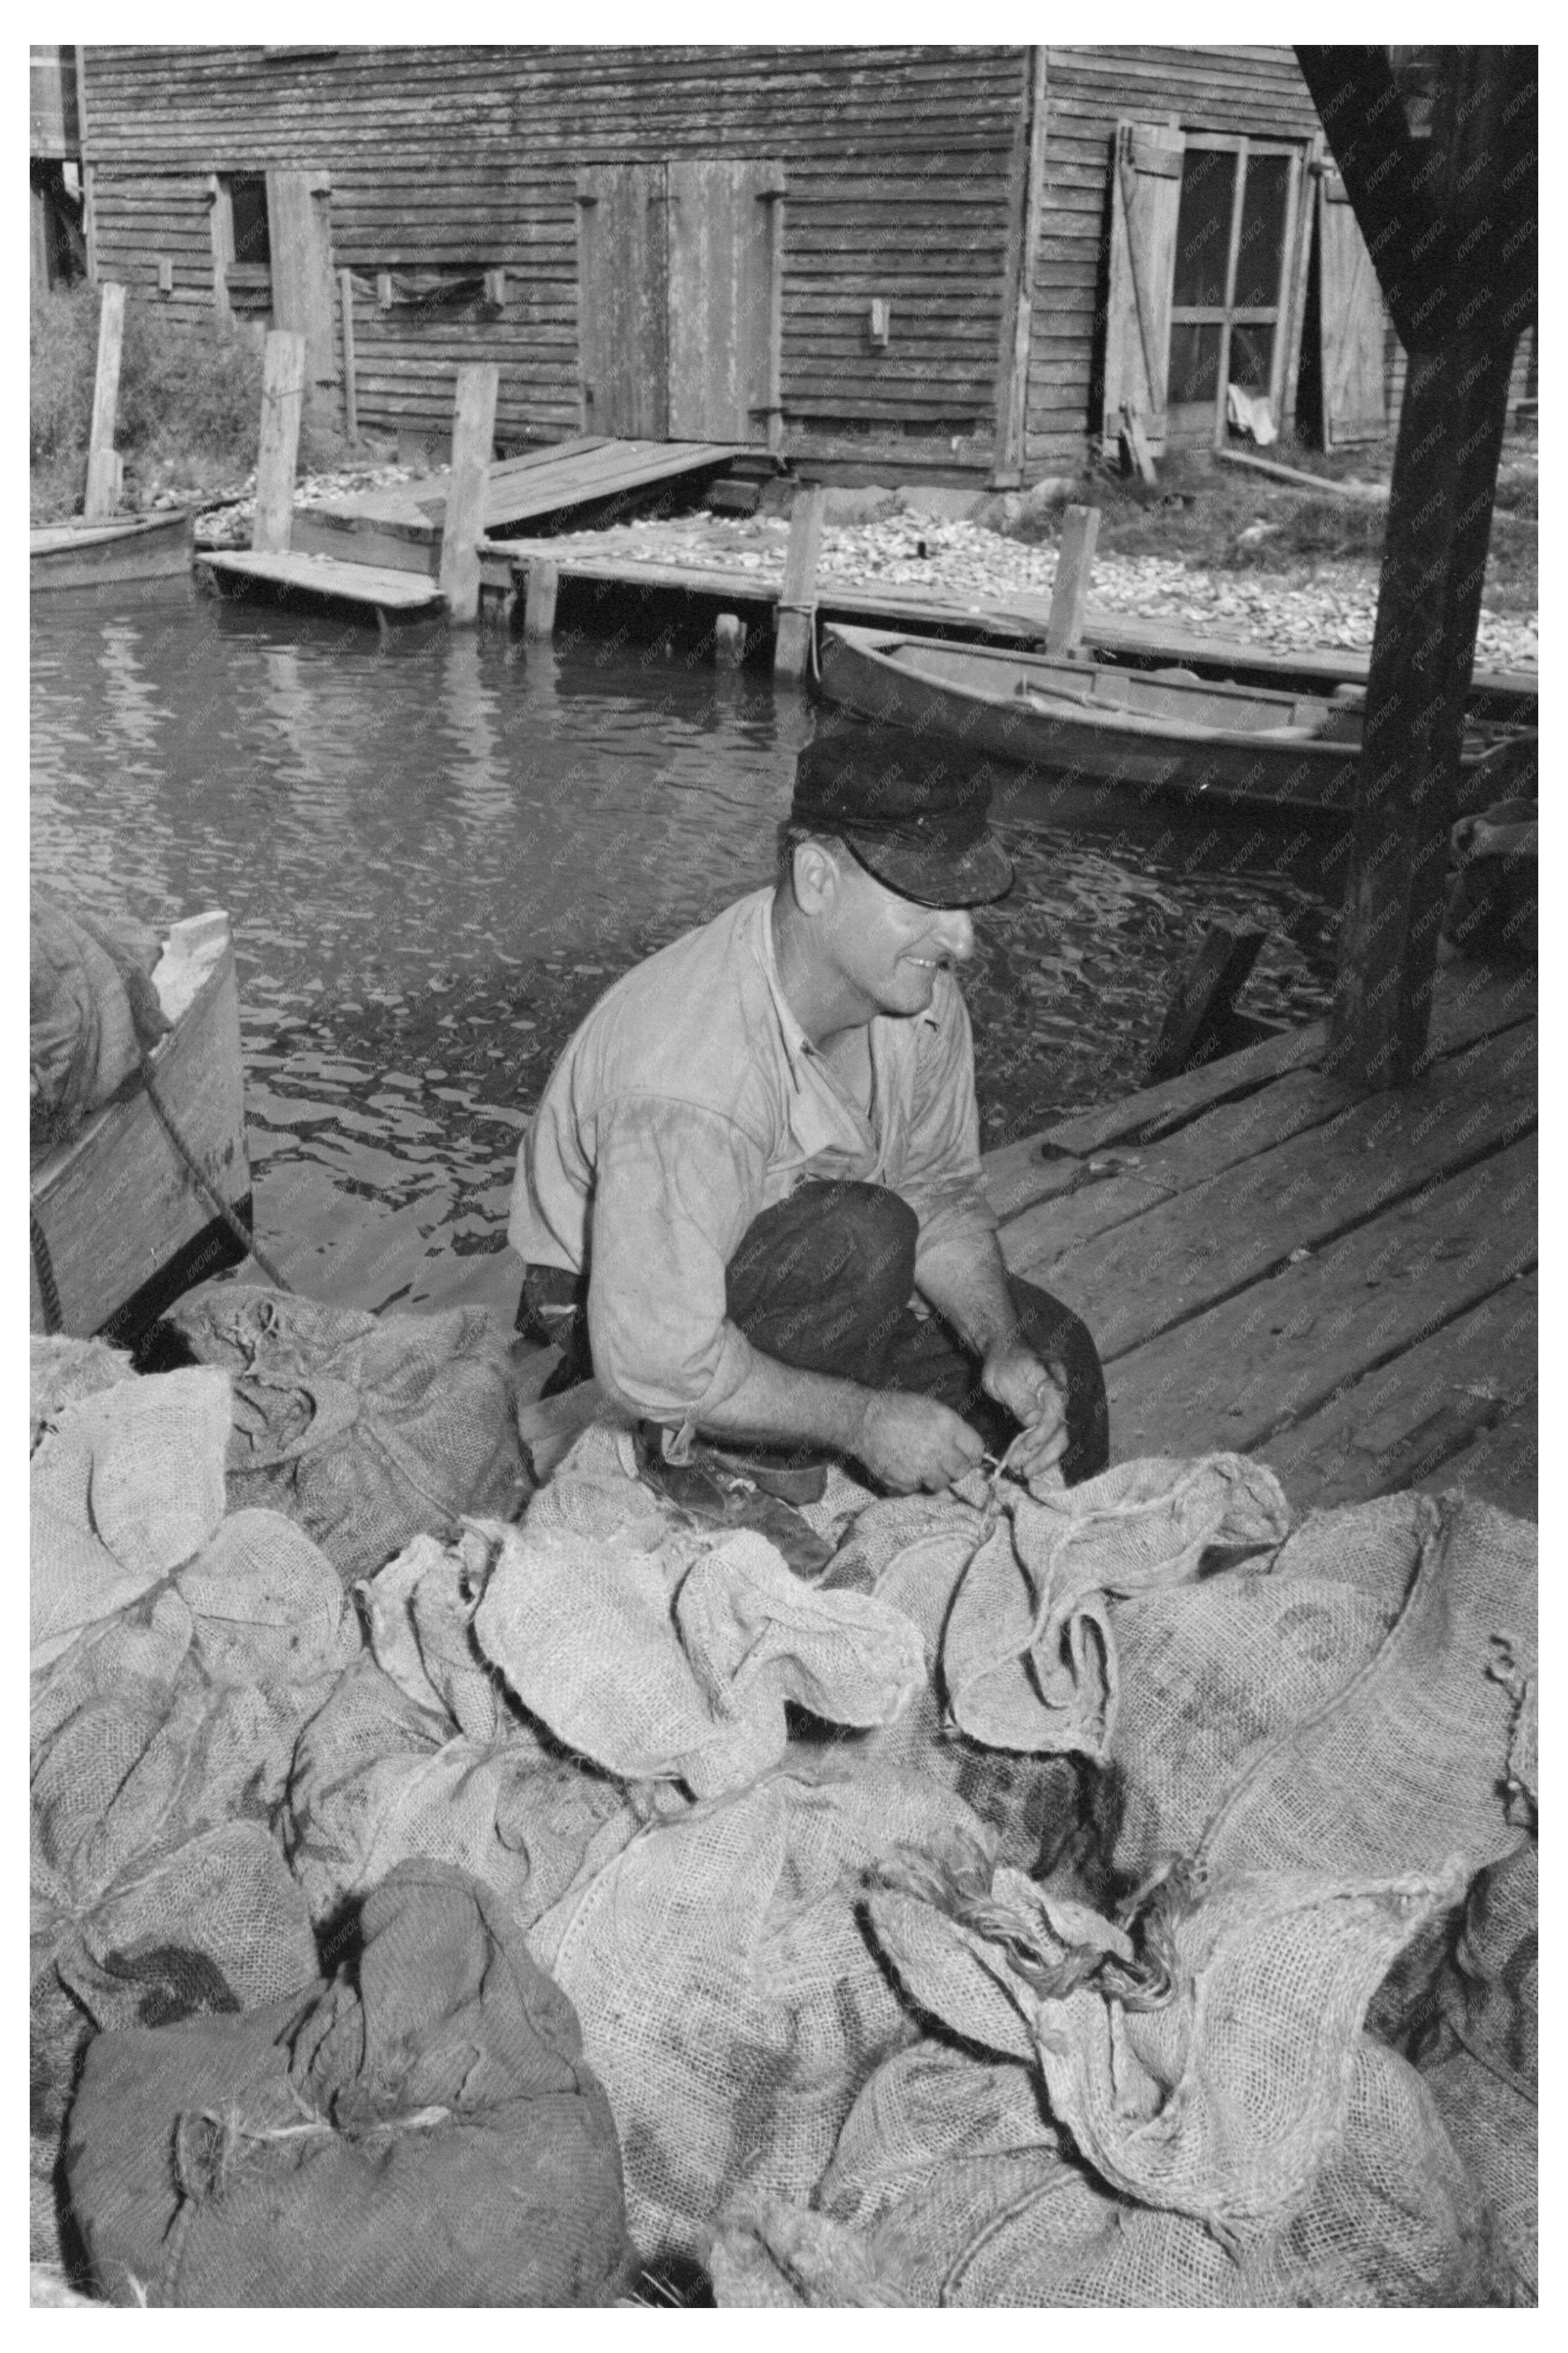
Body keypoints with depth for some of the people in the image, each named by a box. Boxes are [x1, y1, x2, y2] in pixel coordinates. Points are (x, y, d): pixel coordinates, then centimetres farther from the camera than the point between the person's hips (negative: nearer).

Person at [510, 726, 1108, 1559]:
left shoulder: (912, 992, -16)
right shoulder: (689, 1083, -40)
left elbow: (940, 1195, -2)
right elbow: (653, 1364, -35)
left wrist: (1002, 1351, -17)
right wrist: (864, 1419, -28)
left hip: (797, 1266, 8)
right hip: (617, 1304, -7)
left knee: (1050, 1353, -2)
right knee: (863, 1236, -34)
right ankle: (716, 1460, -11)